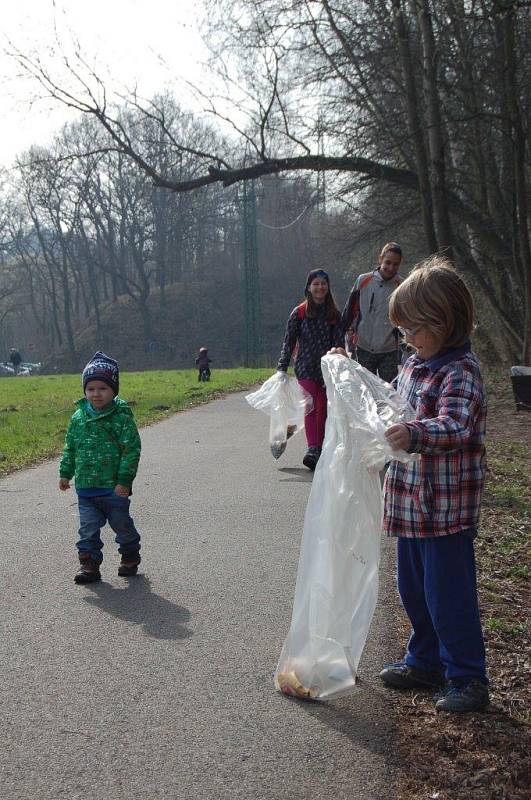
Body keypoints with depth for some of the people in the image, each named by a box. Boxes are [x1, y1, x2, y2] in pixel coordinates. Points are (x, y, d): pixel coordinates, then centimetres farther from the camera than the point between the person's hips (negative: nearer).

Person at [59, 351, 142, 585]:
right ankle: (89, 564, 10)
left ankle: (130, 556, 34)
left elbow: (131, 450, -13)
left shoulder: (122, 417, -12)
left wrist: (124, 480, -17)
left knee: (122, 525, 12)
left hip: (114, 487, -3)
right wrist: (65, 473, 12)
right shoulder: (78, 417, 3)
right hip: (85, 487, 4)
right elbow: (70, 448, 14)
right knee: (88, 528, 3)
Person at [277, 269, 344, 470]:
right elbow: (289, 341, 3)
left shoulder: (334, 314, 6)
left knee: (323, 409, 7)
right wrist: (282, 367, -3)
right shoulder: (299, 313, 1)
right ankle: (312, 450, -26)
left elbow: (339, 342, 4)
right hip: (306, 366, -3)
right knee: (311, 406, -17)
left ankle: (319, 449, 16)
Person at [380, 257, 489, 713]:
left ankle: (468, 679, 12)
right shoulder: (416, 364, 10)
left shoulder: (460, 372, -18)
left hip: (446, 508, -9)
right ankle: (426, 663, 35)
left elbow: (455, 427, -33)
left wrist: (416, 434, -52)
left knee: (447, 594, -1)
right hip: (411, 501, 9)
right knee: (414, 590, 19)